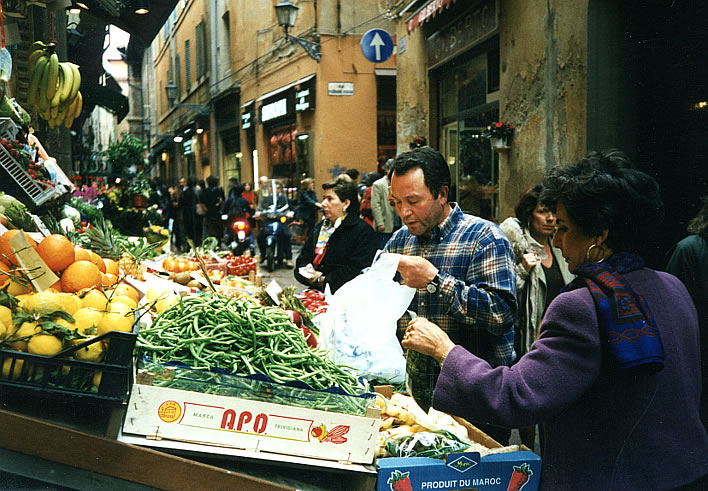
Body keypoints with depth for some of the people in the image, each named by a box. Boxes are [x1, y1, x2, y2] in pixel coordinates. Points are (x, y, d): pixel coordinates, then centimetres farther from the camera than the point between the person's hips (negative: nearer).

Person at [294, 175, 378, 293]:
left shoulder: (363, 231, -2)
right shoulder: (319, 228, 22)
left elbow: (357, 268, -11)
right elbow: (303, 258, 21)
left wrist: (324, 279, -11)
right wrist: (309, 276, -1)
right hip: (316, 292, 6)